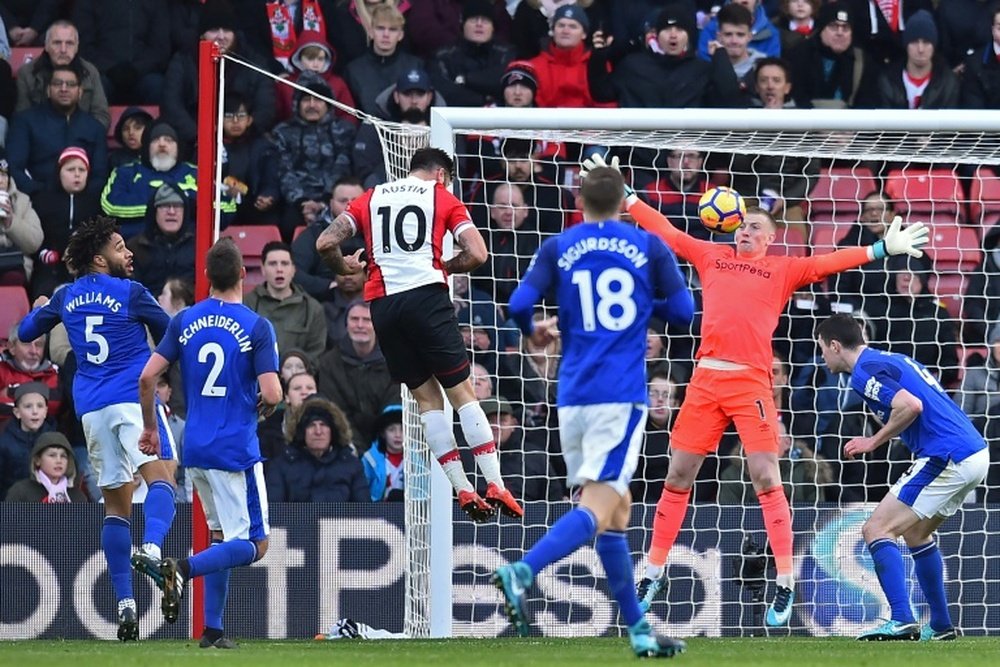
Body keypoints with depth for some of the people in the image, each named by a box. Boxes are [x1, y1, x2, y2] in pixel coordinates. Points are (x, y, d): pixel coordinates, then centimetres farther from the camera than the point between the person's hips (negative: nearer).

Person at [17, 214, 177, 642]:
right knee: (159, 476, -17)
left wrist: (39, 309, 48)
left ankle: (124, 603, 1)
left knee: (116, 504, 9)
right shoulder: (131, 294, -3)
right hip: (134, 398, -5)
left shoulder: (67, 297, 12)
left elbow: (26, 332, 26)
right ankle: (152, 547, -49)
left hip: (91, 409, 5)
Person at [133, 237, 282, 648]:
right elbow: (272, 395, -15)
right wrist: (264, 402, 9)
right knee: (254, 544, -1)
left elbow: (148, 376, 1)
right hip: (237, 451, -5)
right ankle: (181, 569, -25)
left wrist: (149, 427, 15)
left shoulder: (185, 322, 3)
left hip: (195, 446, 6)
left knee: (221, 536, 19)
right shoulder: (257, 327, -9)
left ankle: (212, 630, 12)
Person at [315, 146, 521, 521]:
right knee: (461, 391, 2)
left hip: (382, 304, 3)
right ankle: (495, 486, -7)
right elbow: (477, 254, -3)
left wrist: (343, 267, 29)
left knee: (427, 397, 11)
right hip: (426, 295, -3)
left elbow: (325, 244, 9)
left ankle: (463, 490, 4)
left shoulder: (370, 199, 19)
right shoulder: (443, 198, 10)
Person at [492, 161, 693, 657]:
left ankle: (638, 630, 17)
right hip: (622, 394, -4)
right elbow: (682, 312, 7)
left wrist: (534, 332, 19)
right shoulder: (648, 248, 4)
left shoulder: (558, 249, 7)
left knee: (616, 506, 15)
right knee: (599, 509, -12)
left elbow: (519, 304, -4)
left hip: (573, 395, 4)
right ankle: (523, 571, -38)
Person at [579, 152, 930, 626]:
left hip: (752, 382, -3)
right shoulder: (712, 256, 17)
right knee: (678, 477, 6)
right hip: (706, 378, 3)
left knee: (766, 480, -8)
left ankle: (785, 583, -5)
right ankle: (653, 573, 16)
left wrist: (883, 249, -7)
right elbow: (664, 231, 21)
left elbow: (827, 263, 3)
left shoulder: (783, 270, 10)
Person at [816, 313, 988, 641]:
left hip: (947, 460, -10)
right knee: (915, 533, 26)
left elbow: (911, 406, -22)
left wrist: (874, 441, -9)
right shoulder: (891, 360, 22)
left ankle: (902, 621, -19)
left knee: (876, 529, -7)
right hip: (976, 453, 10)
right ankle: (941, 626, 27)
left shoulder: (864, 372, -8)